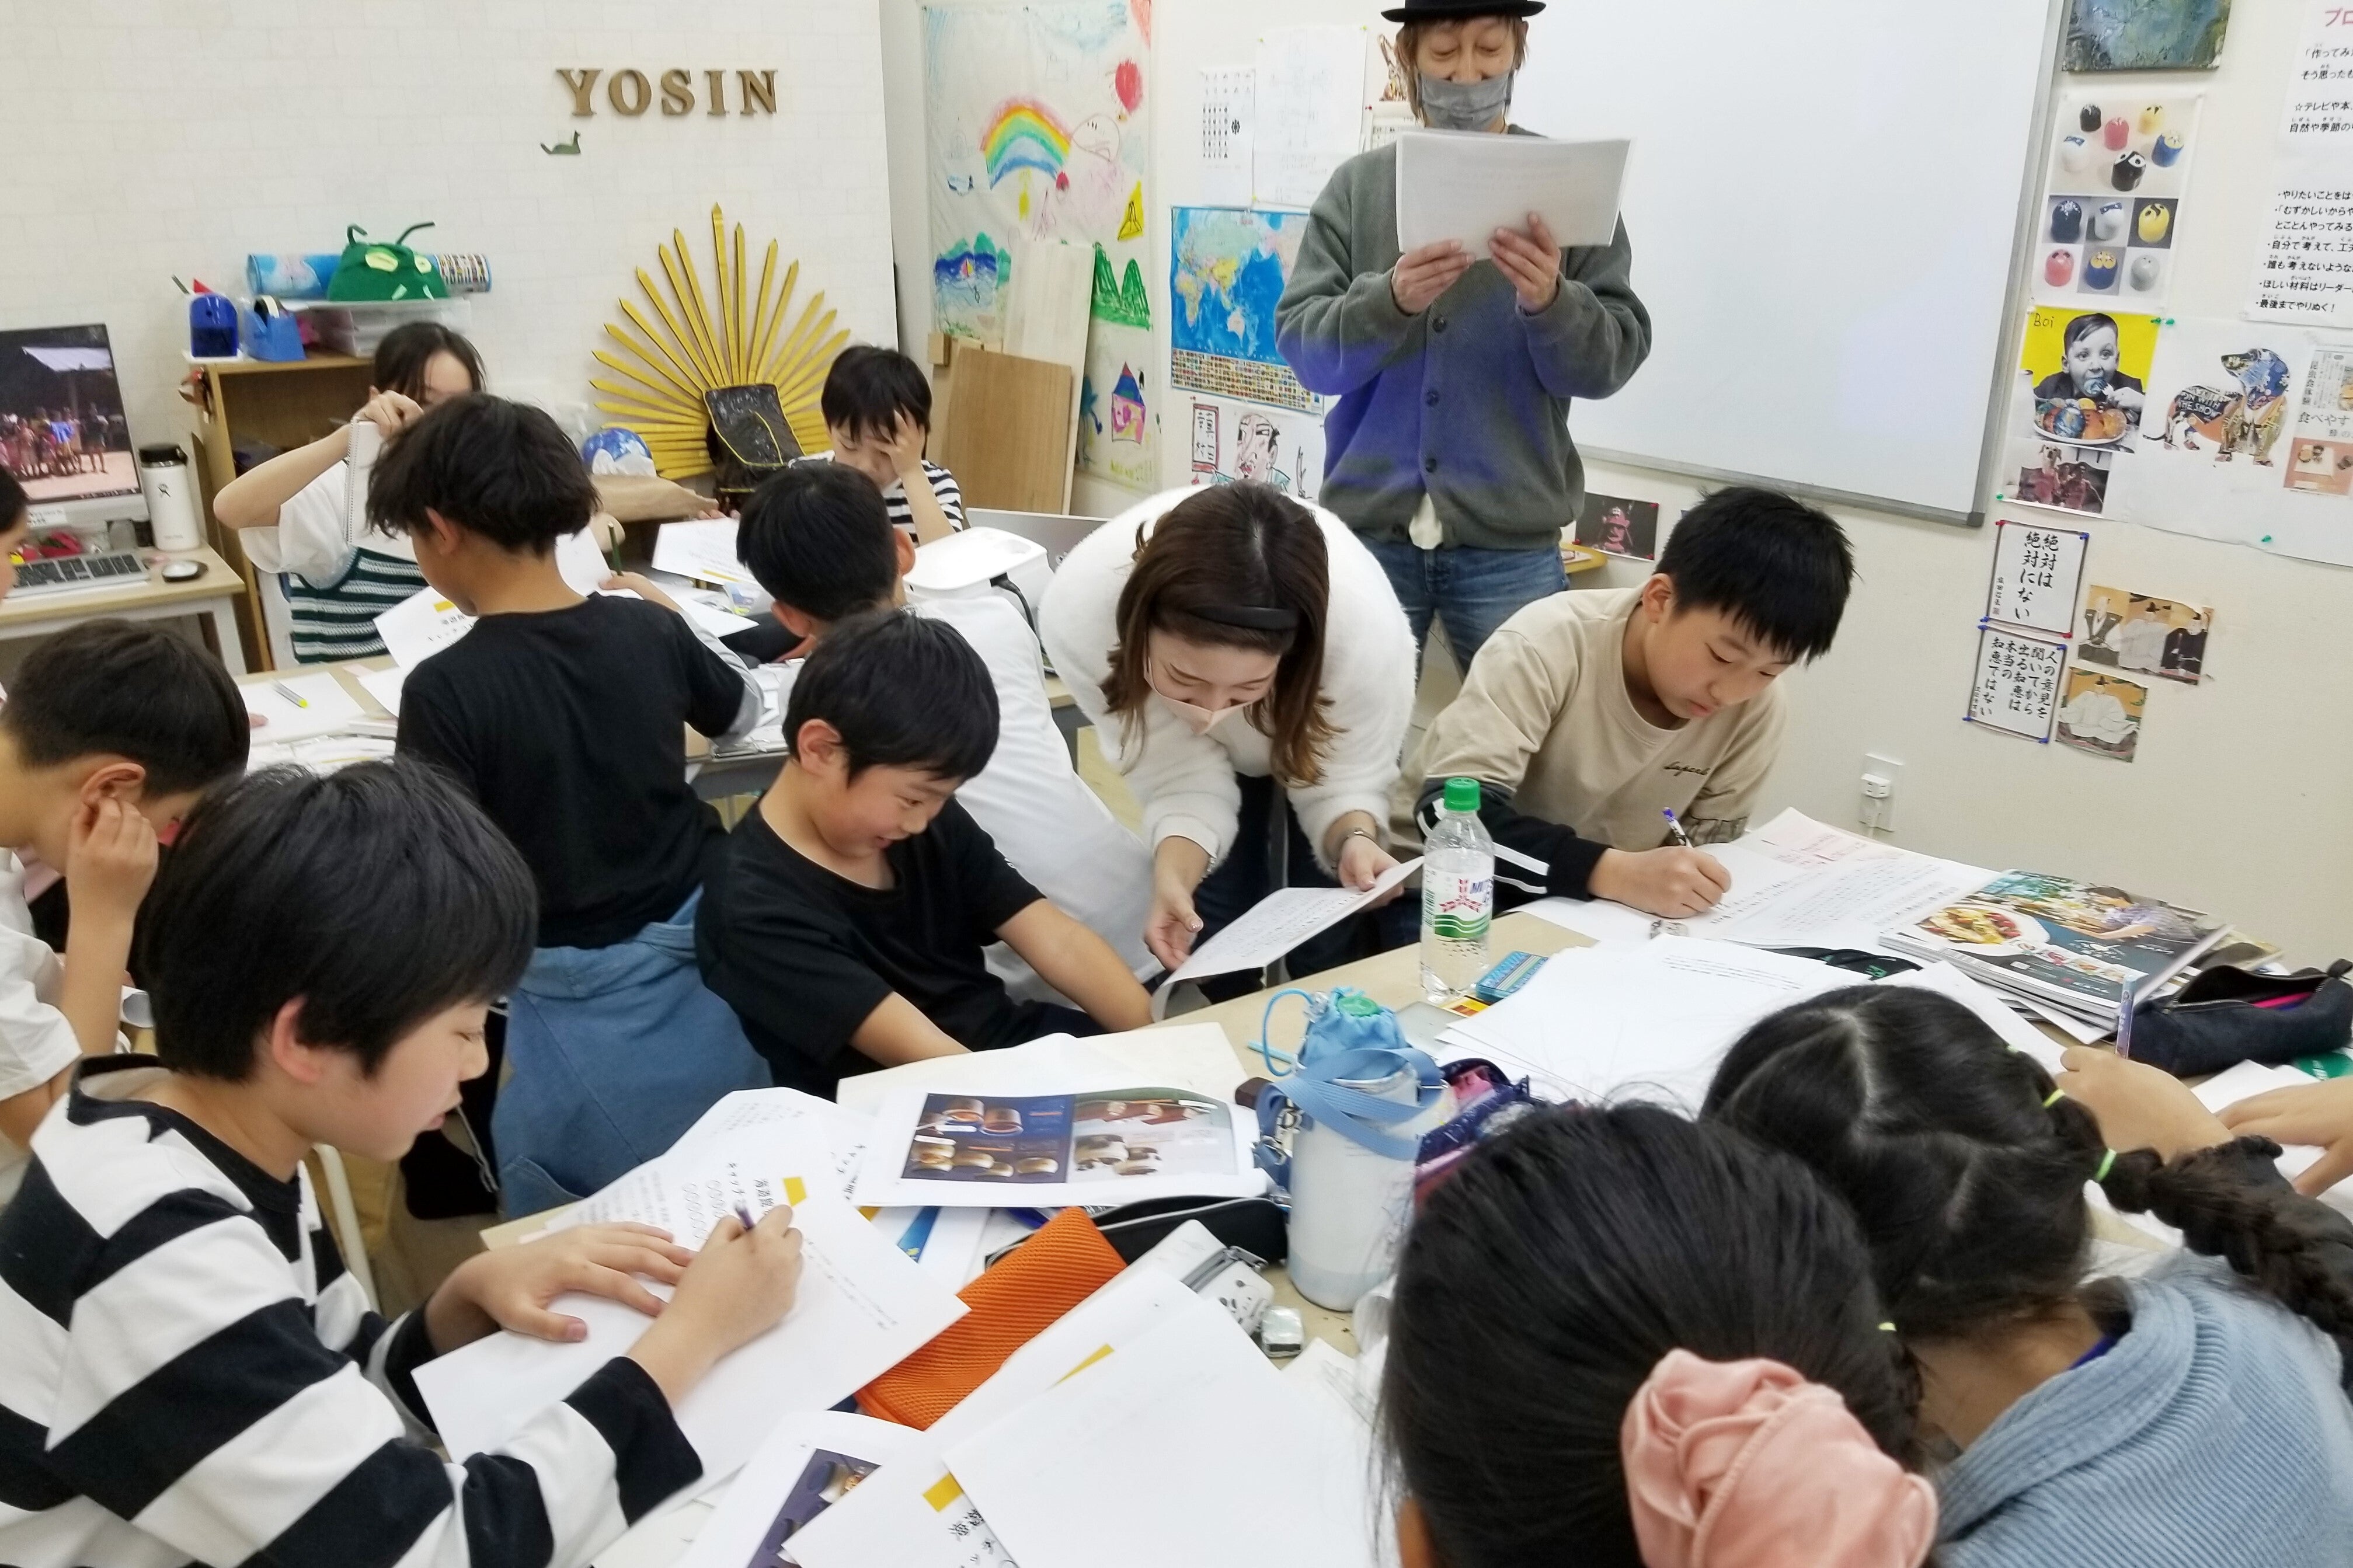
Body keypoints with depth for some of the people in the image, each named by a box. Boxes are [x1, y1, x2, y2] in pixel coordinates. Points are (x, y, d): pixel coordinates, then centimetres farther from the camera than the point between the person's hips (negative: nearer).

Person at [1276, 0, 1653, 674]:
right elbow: (1304, 348, -2)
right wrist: (1390, 300, -20)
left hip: (1510, 542, 0)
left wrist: (1552, 303, -22)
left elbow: (1614, 359, -2)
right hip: (1368, 528, 1)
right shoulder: (1358, 184, 6)